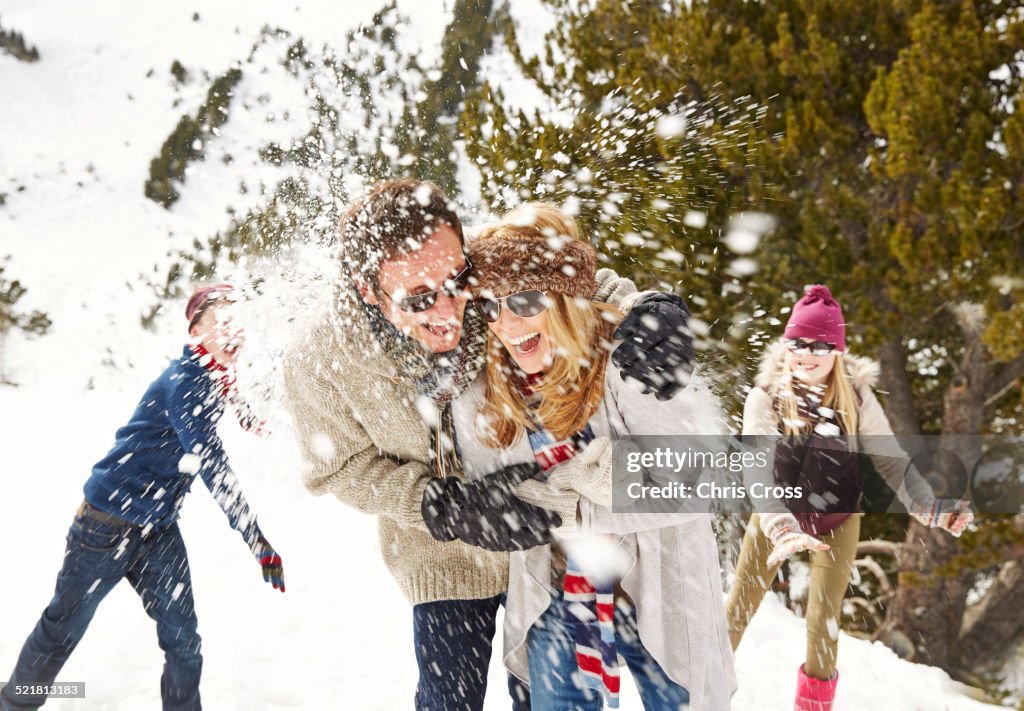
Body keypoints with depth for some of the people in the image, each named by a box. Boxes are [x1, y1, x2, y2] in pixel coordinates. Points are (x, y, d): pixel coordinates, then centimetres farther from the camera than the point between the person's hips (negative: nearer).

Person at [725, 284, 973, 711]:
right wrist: (783, 526, -43)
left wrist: (931, 509, -25)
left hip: (837, 519, 1)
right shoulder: (766, 396, -18)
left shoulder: (856, 396, -13)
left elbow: (891, 460, -9)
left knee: (824, 615, 1)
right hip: (775, 517, 0)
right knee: (741, 605, 6)